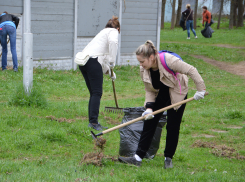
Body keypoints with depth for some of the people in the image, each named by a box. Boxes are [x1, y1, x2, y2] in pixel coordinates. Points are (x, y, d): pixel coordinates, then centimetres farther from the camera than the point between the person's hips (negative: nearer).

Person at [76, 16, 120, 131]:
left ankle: (92, 121, 12)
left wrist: (109, 72, 46)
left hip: (83, 61, 8)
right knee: (97, 93, -7)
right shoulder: (113, 31, 9)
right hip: (93, 61, -8)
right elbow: (113, 42, -17)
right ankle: (93, 121, -14)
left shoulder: (103, 32, 33)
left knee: (93, 93, 13)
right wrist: (112, 61, -12)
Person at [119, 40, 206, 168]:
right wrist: (149, 107, -20)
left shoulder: (168, 60, -33)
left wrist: (200, 89, -26)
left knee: (172, 127, -4)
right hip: (159, 95, 5)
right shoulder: (144, 69, -15)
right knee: (149, 123, -3)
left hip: (177, 95, -5)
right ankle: (138, 157, -3)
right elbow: (149, 90, -6)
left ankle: (168, 158, 12)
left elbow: (191, 71, -27)